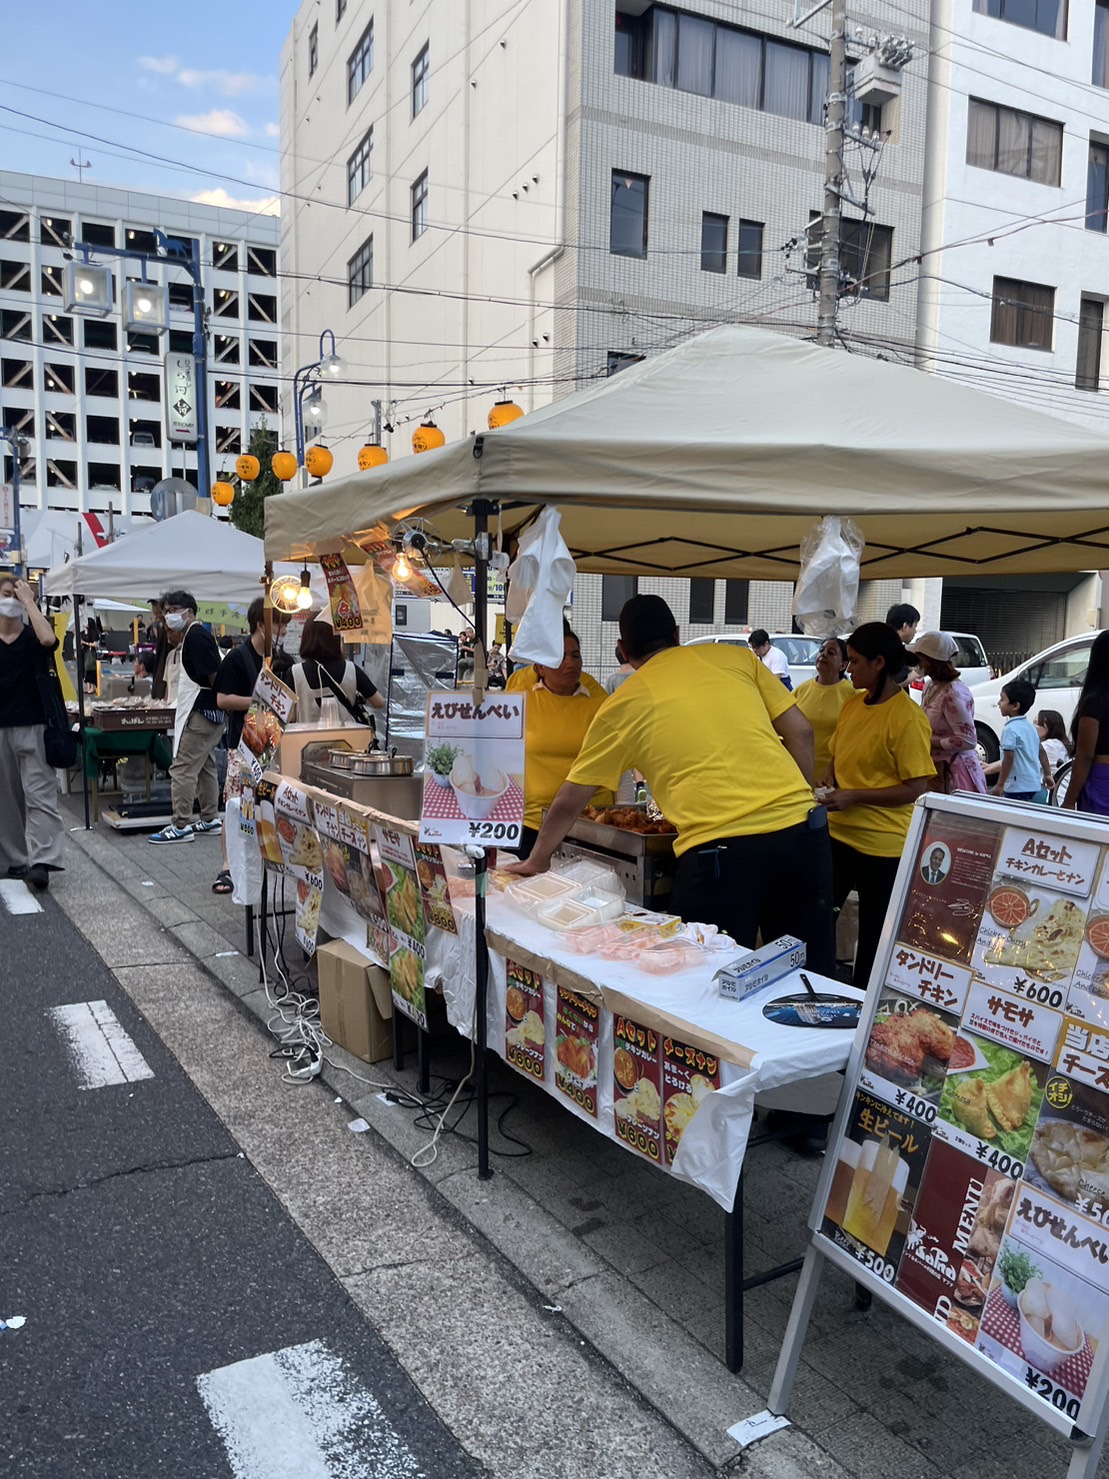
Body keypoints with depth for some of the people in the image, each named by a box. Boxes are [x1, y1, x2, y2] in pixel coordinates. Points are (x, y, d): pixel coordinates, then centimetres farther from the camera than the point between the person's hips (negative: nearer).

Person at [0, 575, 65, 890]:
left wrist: (29, 600, -14)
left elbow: (48, 639, -23)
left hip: (33, 728, -3)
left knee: (40, 795, -8)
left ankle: (40, 862, -14)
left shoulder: (33, 636, 1)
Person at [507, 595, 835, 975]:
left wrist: (536, 861, 28)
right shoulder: (736, 656, 14)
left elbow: (568, 803, 15)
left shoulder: (622, 705, 9)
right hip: (801, 826, 3)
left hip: (720, 848, -3)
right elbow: (800, 732, 12)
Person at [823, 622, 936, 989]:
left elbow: (916, 788, -17)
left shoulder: (907, 718, -15)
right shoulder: (853, 705, 7)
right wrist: (830, 780, 0)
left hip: (881, 845, -7)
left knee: (873, 935, 8)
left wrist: (853, 796, -20)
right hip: (839, 832, 7)